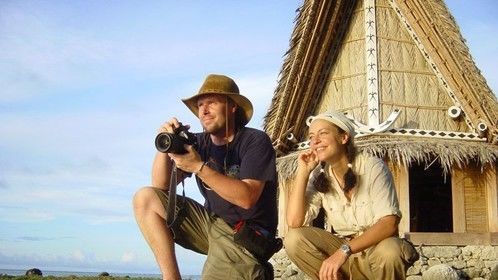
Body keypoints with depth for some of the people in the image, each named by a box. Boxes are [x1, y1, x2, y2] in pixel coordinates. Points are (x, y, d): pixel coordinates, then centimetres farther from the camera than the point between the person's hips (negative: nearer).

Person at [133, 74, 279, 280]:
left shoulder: (255, 141, -13)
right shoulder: (198, 143, 2)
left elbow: (247, 198, -25)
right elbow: (161, 186, -1)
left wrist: (199, 167, -30)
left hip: (246, 237, -6)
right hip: (211, 222, 6)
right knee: (145, 198, -4)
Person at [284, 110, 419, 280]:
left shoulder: (372, 167, -13)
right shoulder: (319, 176, -2)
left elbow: (389, 223, -23)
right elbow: (294, 223, -14)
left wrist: (344, 251, -33)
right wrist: (303, 172, -16)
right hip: (341, 248, 4)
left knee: (389, 251, -38)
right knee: (293, 239, -20)